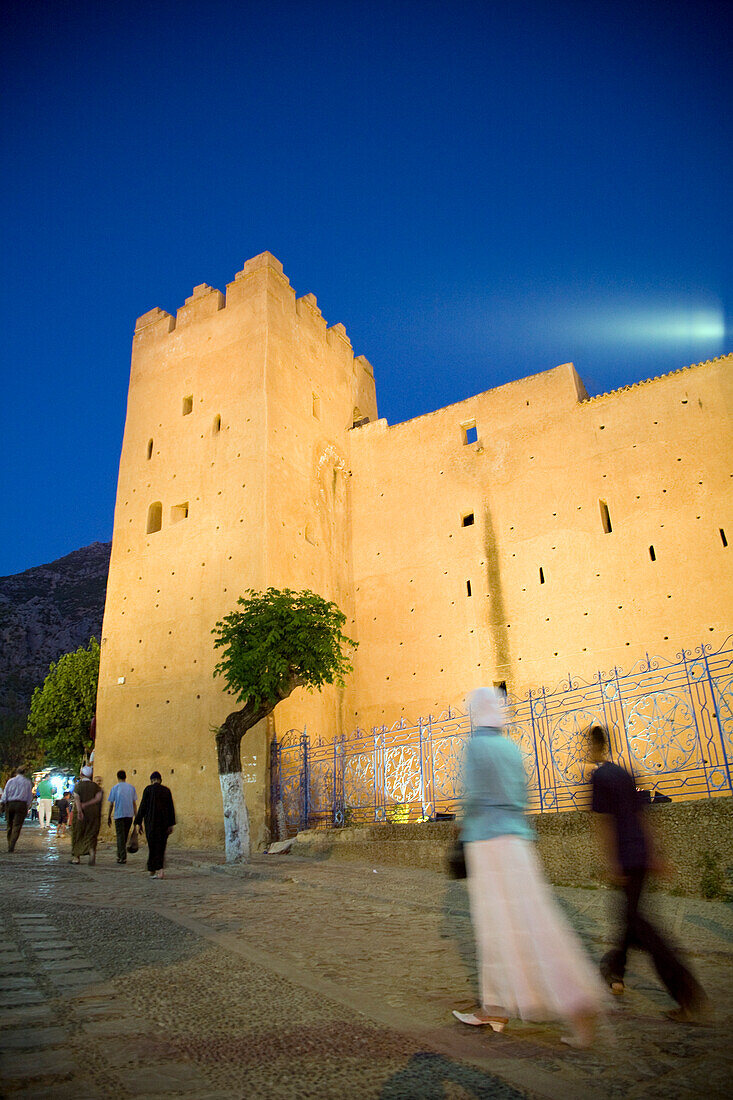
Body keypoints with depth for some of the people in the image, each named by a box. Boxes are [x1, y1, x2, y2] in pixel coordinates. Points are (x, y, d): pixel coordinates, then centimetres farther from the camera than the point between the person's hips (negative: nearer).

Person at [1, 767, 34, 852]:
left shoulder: (10, 781, 8)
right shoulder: (28, 782, 7)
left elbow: (5, 794, 2)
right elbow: (30, 796, 7)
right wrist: (27, 807, 13)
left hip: (10, 804, 2)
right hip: (21, 804, -2)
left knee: (10, 825, 14)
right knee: (17, 826, -2)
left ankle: (9, 845, 19)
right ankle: (12, 846, -14)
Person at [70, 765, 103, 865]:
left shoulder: (78, 785, -4)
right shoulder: (96, 786, 3)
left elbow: (77, 799, -18)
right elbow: (98, 798, -10)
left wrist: (79, 811, -29)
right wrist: (86, 804, -11)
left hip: (81, 813, -2)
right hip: (93, 814, 2)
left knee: (77, 835, 13)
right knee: (91, 835, 4)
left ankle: (76, 857, 20)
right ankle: (92, 851, -21)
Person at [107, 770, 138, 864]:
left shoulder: (115, 788, -1)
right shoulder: (131, 787, 7)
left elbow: (111, 804, 0)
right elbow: (134, 803, 8)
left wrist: (109, 817, 8)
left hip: (119, 815, -3)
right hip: (129, 815, 3)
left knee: (120, 836, 0)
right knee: (125, 836, 15)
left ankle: (123, 857, -5)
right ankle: (120, 855, 25)